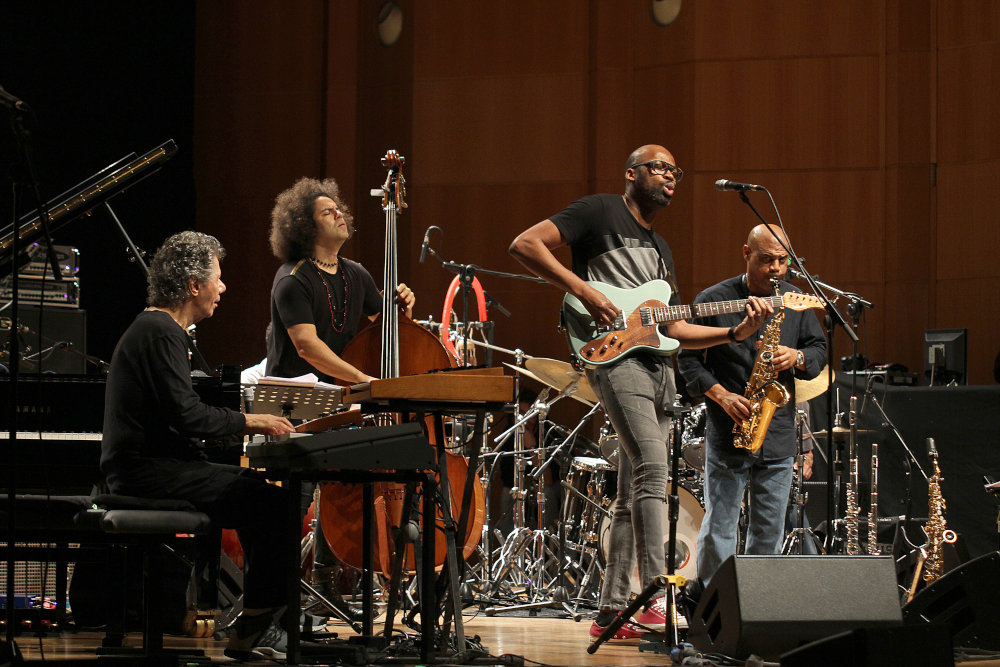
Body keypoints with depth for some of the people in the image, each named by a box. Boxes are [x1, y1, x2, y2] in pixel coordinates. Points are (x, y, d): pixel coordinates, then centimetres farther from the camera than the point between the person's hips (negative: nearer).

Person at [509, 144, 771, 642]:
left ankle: (610, 611, 11)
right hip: (614, 357, -9)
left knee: (633, 496, 7)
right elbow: (525, 245, -7)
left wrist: (735, 333, 8)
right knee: (652, 469, -23)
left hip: (658, 368, 9)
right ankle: (655, 598, -28)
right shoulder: (600, 213, 3)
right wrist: (582, 290, -16)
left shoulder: (660, 248, 27)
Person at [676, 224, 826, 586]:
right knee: (719, 530, -3)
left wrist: (797, 358, -9)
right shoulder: (713, 300, -2)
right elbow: (688, 357, -3)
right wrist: (721, 395, -15)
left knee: (769, 532, 8)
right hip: (728, 434, -4)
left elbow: (819, 349, 14)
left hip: (779, 434, 4)